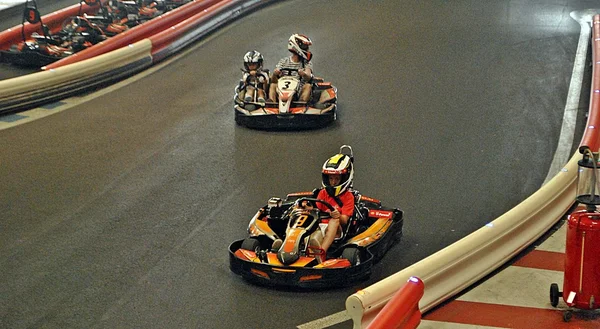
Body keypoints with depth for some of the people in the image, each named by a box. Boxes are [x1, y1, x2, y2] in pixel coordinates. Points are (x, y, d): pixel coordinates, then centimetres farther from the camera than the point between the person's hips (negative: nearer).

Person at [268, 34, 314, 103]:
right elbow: (273, 80, 2)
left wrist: (304, 74, -36)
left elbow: (308, 77, -12)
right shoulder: (284, 61, 12)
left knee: (308, 86, -26)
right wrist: (275, 74, -23)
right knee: (273, 85, -21)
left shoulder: (307, 63, 10)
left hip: (299, 93, -1)